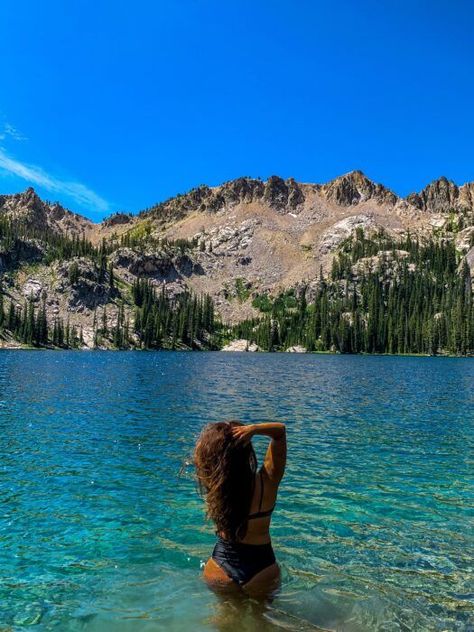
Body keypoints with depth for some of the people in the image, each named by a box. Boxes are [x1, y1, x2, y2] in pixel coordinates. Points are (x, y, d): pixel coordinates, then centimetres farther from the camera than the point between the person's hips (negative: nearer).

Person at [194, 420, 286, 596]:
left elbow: (200, 454, -1)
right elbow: (280, 430, -11)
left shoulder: (213, 482, -20)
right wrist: (253, 428, -28)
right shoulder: (266, 482, -20)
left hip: (220, 570, 1)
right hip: (261, 570, -1)